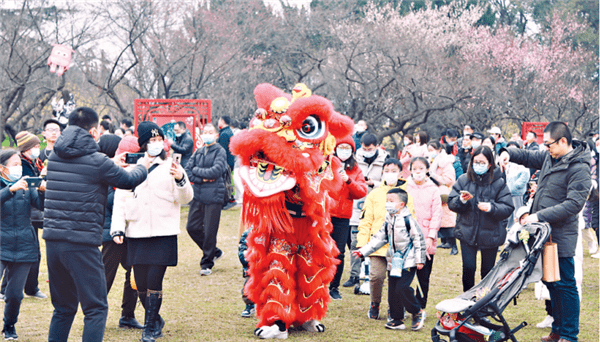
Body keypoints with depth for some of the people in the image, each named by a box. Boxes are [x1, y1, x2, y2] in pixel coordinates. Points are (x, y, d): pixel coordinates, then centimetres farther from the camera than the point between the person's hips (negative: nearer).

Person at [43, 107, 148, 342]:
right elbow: (128, 181, 5)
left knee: (63, 308, 19)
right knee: (95, 309, 1)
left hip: (53, 241, 7)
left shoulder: (55, 157, 9)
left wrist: (112, 167, 33)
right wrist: (143, 167, 27)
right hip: (81, 244, -7)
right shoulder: (97, 162, -9)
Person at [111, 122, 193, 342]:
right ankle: (156, 320, 30)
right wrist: (117, 228, 1)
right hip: (136, 235, 3)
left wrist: (181, 181, -20)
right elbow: (120, 199, 10)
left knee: (154, 281, -7)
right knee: (141, 283, 7)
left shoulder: (170, 167, 5)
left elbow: (185, 199, 0)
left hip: (163, 234, -2)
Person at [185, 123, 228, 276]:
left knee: (210, 231, -3)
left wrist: (196, 170, -4)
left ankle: (207, 263, 11)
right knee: (192, 227, 5)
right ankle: (214, 252, 24)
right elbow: (187, 171, 6)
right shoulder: (197, 152, 14)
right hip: (198, 195, 6)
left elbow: (216, 171, -15)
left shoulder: (220, 151, -2)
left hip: (213, 196, -6)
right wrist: (202, 179, -9)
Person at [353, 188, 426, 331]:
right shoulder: (388, 221, 10)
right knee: (393, 290, 6)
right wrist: (363, 251, 10)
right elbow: (379, 238, 16)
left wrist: (420, 259, -9)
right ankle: (397, 320, 15)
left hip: (408, 262, -7)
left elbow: (419, 240, -7)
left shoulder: (408, 220, -10)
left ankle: (417, 313, 3)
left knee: (402, 287, -17)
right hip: (393, 261, 7)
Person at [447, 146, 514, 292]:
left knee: (488, 271, 7)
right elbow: (451, 203, 2)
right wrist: (461, 200, -19)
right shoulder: (463, 180, 2)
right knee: (468, 268, -6)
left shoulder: (498, 183, -3)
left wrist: (491, 207, -25)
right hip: (467, 232, 1)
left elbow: (508, 208, -7)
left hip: (490, 234, -1)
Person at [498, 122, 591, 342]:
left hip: (561, 237, -8)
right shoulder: (550, 157, 9)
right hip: (544, 233, 8)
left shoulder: (579, 168, -16)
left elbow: (574, 204, -23)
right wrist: (508, 153, 6)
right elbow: (529, 157, 27)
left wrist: (540, 216, -25)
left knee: (565, 286, -2)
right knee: (551, 284, 16)